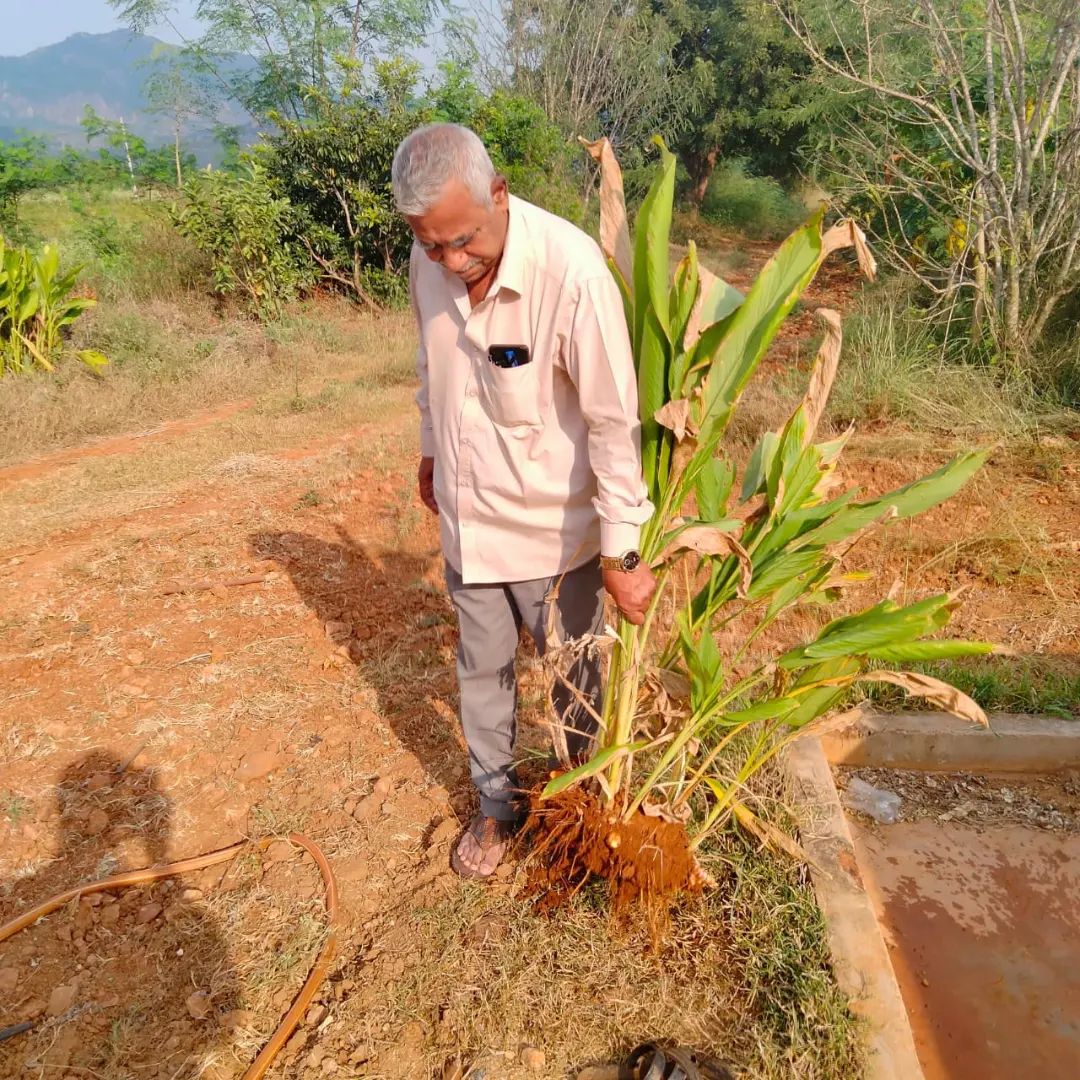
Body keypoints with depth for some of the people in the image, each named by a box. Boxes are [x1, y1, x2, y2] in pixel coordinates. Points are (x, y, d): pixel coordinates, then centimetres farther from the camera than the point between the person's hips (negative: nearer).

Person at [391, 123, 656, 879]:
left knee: (576, 674, 16)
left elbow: (615, 422, -23)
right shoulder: (430, 263, -8)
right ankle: (497, 806, 42)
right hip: (467, 517, 5)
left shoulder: (572, 270, -26)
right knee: (482, 670, 19)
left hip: (554, 523, -5)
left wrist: (622, 554, -20)